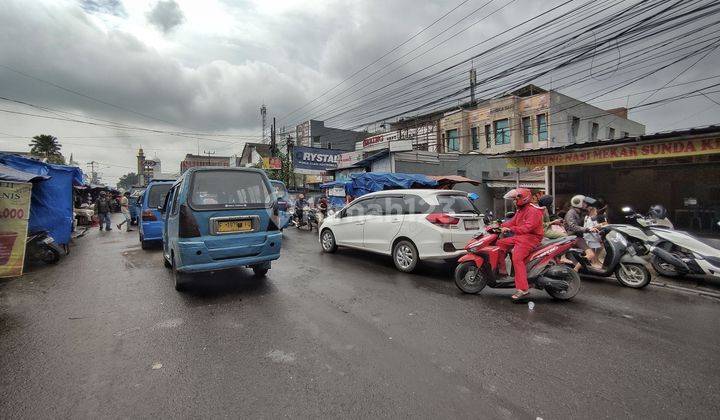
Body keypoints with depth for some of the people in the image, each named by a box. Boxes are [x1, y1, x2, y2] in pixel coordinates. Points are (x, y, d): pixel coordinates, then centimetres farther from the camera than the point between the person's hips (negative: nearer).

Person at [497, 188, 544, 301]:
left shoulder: (533, 211, -13)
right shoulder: (520, 211, 20)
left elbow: (527, 227, -25)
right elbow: (512, 222, 17)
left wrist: (510, 229, -31)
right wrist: (500, 226, 2)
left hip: (530, 237, -10)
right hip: (520, 237, 10)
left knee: (517, 258, -26)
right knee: (500, 243, 4)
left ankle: (523, 289, -27)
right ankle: (502, 270, 9)